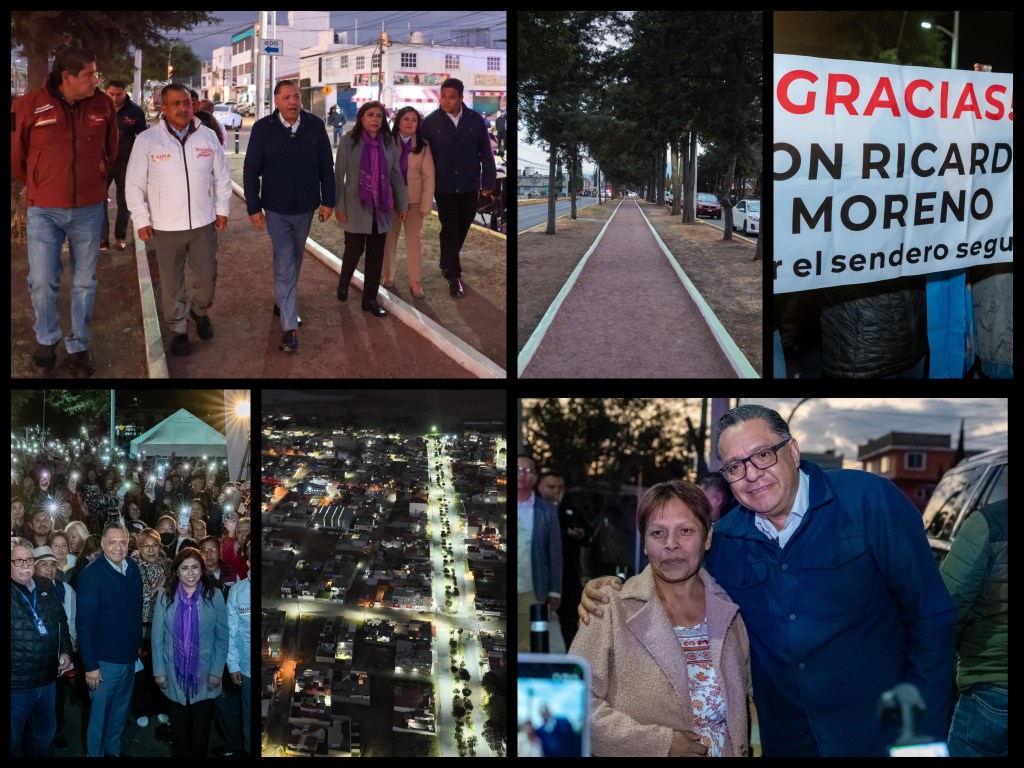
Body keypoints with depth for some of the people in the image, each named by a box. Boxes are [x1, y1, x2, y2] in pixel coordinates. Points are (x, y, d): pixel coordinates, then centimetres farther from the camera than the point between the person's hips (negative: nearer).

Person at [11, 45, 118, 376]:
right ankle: (46, 340, 22)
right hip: (44, 210, -2)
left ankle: (79, 346, 23)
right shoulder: (29, 105, -12)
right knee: (42, 281, -3)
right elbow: (15, 153, 4)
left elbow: (111, 146, 18)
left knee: (84, 282, 9)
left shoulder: (102, 104, -3)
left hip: (89, 210, 2)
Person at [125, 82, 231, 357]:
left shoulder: (208, 136, -1)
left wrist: (222, 210, 6)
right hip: (166, 226, -2)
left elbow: (222, 176, 9)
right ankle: (178, 329, 25)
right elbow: (135, 185, -4)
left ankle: (200, 311, 42)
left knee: (207, 276, 13)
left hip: (203, 222, 2)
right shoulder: (147, 140, -8)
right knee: (172, 283, 8)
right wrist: (142, 221, -5)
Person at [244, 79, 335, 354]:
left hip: (306, 207, 3)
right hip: (276, 209, -3)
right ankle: (289, 326, -2)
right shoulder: (263, 128, -12)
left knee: (295, 260, 20)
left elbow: (326, 166, 1)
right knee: (284, 265, -5)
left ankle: (283, 302, 43)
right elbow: (251, 171, -6)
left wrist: (328, 200, 0)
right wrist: (254, 207, -7)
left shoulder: (315, 125, -7)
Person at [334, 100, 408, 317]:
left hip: (381, 208, 3)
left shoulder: (388, 142, 3)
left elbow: (396, 175, 7)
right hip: (356, 207, -3)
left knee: (376, 255, 6)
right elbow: (339, 175, -5)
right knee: (354, 250, 3)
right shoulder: (348, 141, -6)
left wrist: (402, 204, 7)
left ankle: (370, 298, 17)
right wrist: (339, 206, -7)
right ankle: (343, 283, 33)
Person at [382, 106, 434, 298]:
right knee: (389, 239, 9)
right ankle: (388, 276, 22)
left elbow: (428, 176, -4)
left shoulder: (423, 147, -3)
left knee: (414, 239, -1)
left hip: (414, 199, 0)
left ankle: (414, 281, 4)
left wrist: (426, 205, -9)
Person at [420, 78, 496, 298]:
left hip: (469, 187, 2)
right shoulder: (430, 122, -6)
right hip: (444, 187, -2)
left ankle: (447, 263, 35)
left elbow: (486, 152, 3)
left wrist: (488, 181, 2)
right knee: (450, 231, -1)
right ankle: (453, 276, 6)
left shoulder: (475, 120, -2)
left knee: (462, 230, 12)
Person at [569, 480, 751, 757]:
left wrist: (741, 748, -4)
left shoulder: (727, 610, -3)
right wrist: (660, 743, -24)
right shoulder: (613, 609, -16)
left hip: (727, 752, 4)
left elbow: (741, 697, 10)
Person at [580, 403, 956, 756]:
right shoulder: (724, 539, 0)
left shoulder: (867, 500, -12)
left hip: (882, 736, -4)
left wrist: (923, 733, -12)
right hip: (788, 742, 4)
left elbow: (931, 618, -10)